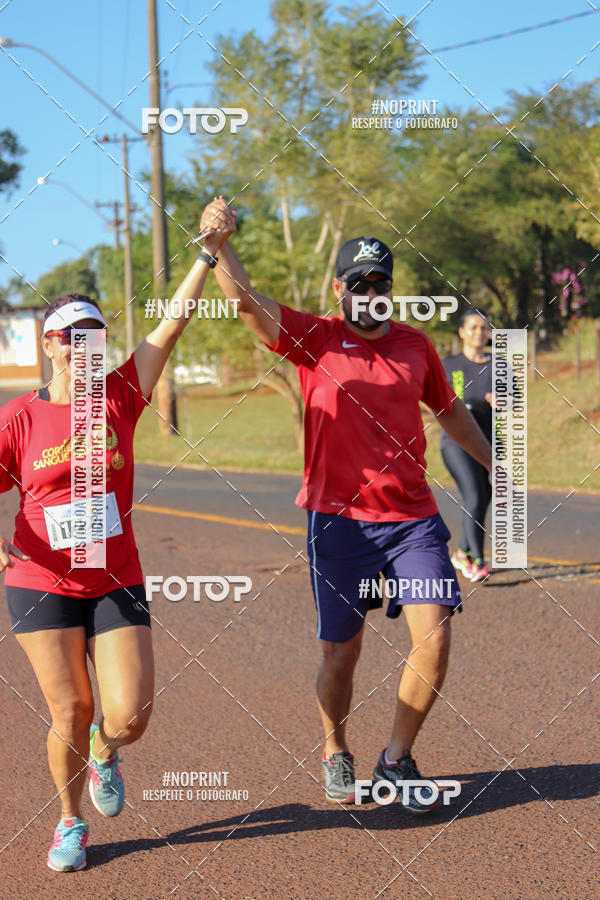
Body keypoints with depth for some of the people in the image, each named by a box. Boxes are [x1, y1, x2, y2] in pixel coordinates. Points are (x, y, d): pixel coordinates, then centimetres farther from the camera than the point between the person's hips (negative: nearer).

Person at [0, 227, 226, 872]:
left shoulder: (121, 397, 0)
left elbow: (174, 322, -6)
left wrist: (209, 252, -12)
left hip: (117, 583, 1)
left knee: (130, 715, -6)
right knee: (71, 713, 1)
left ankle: (104, 752, 32)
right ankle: (70, 823, 27)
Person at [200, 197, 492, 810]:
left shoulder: (415, 345, 10)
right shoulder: (314, 340, -1)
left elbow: (450, 410, 26)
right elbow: (245, 300, -15)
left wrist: (495, 465, 34)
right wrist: (218, 245, -33)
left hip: (413, 517, 3)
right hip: (338, 519, -3)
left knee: (434, 637, -9)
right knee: (341, 652, 6)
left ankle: (397, 759, 11)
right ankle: (336, 755, 32)